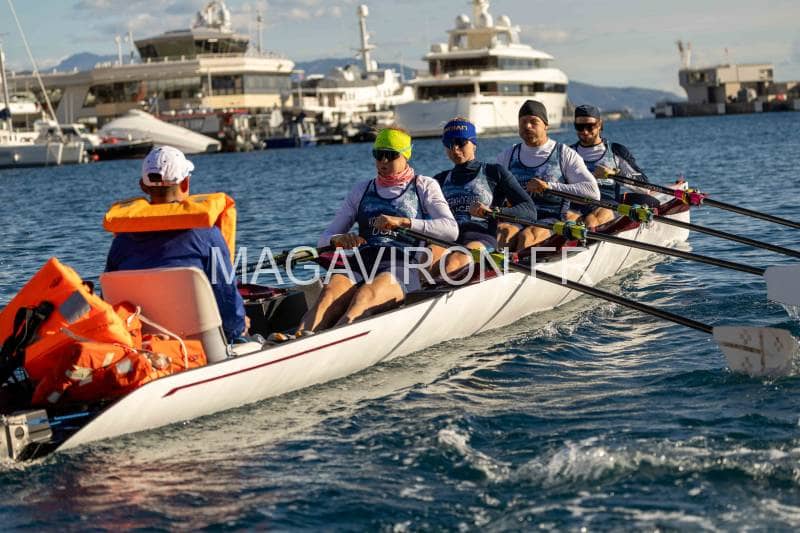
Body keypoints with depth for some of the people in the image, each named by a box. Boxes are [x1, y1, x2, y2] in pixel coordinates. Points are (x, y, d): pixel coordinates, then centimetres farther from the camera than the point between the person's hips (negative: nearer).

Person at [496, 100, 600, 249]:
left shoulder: (565, 155, 7)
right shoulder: (507, 156, 19)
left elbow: (593, 192, -6)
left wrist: (550, 186, -14)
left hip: (553, 220, -3)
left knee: (526, 236, -36)